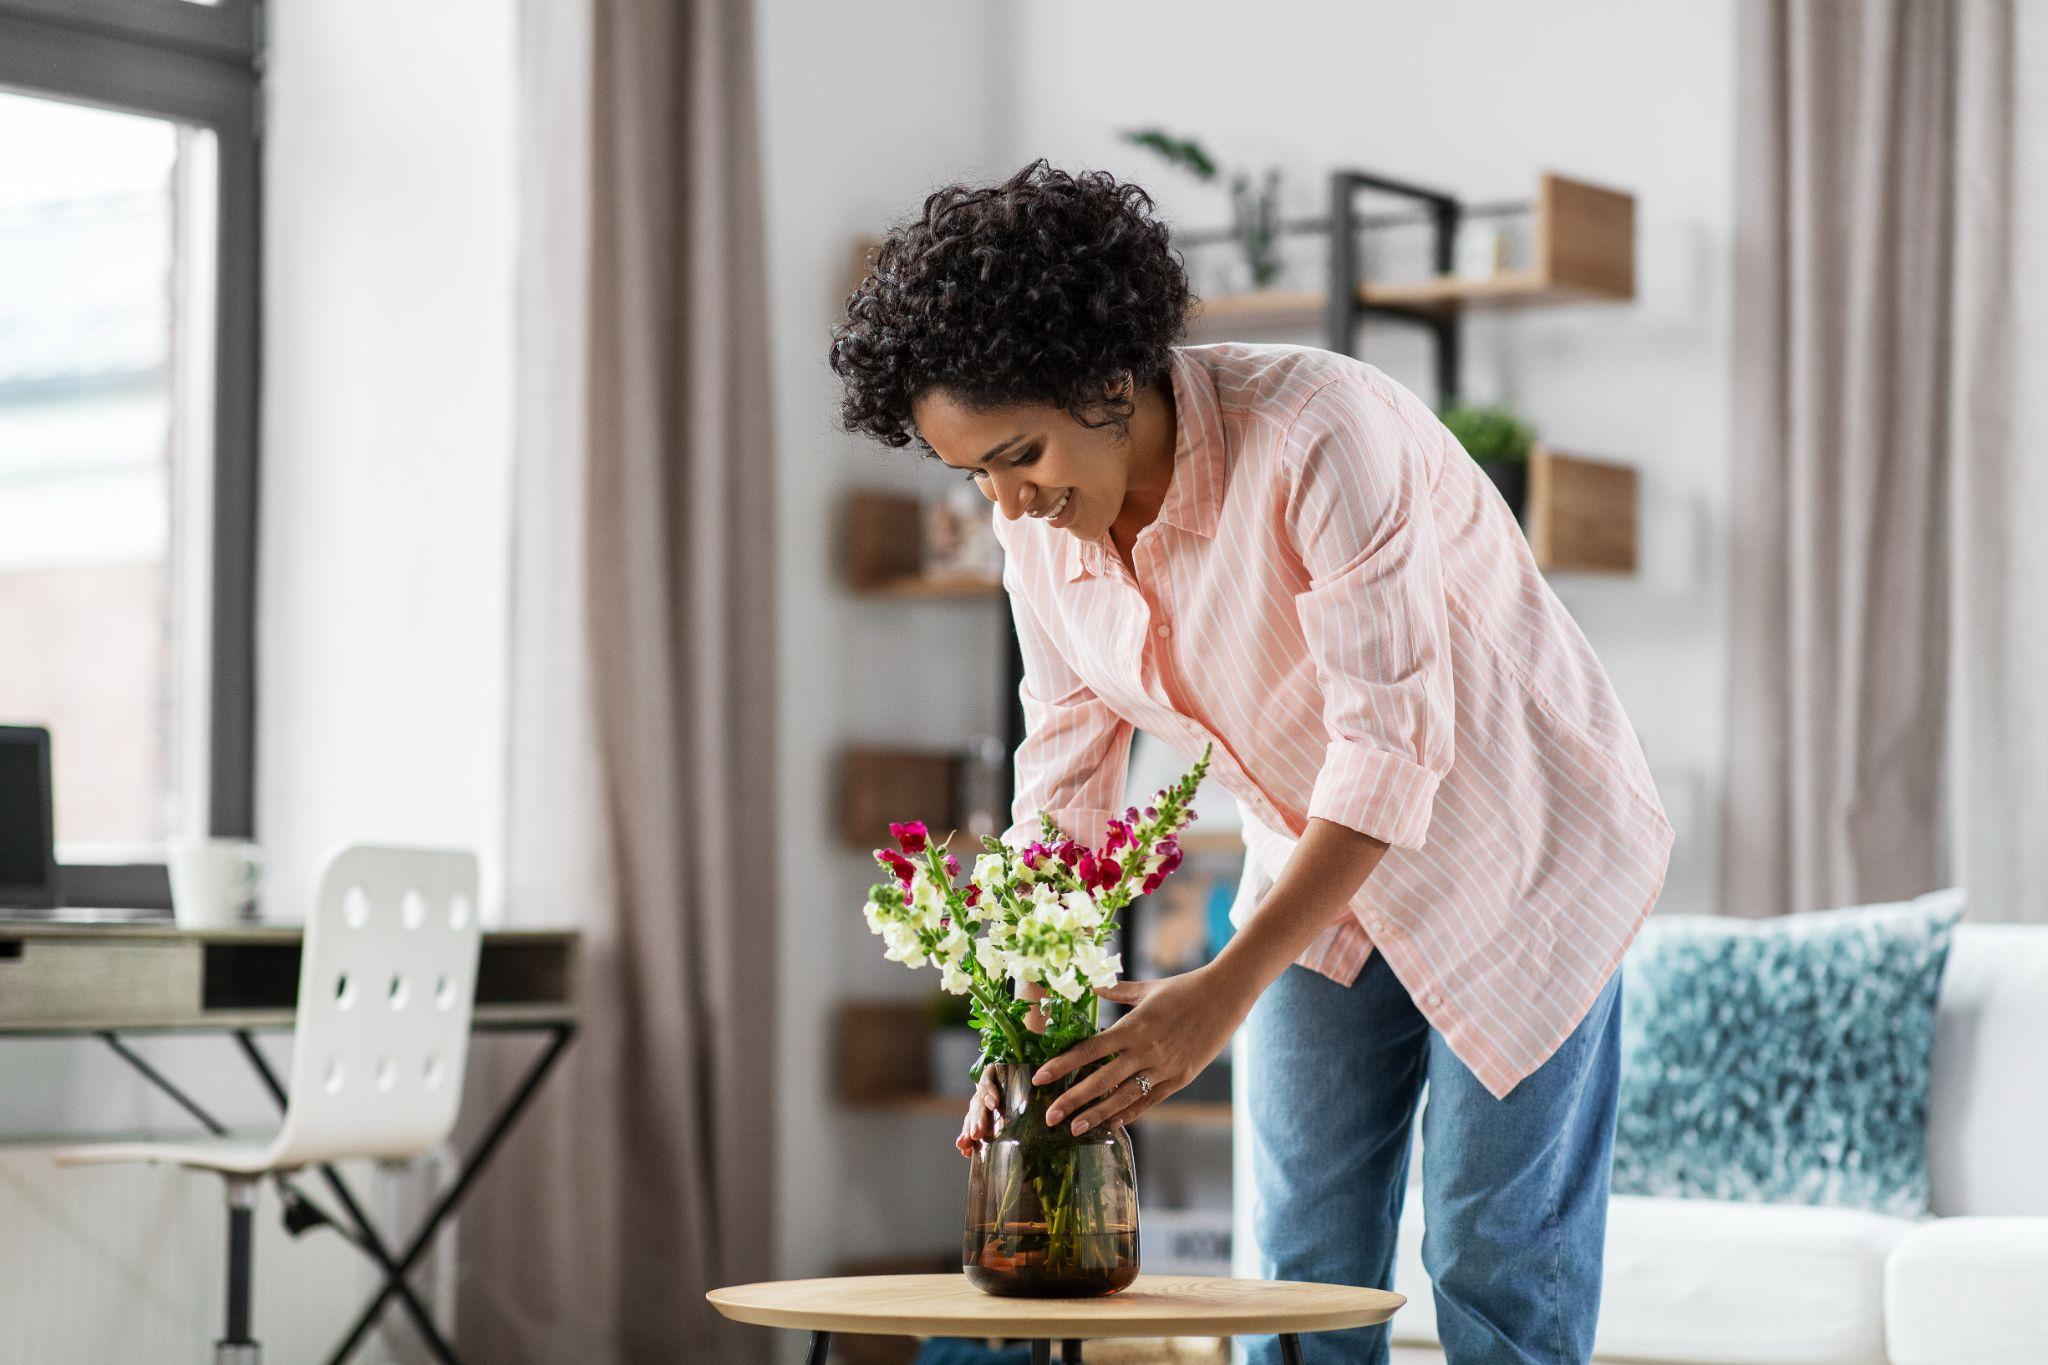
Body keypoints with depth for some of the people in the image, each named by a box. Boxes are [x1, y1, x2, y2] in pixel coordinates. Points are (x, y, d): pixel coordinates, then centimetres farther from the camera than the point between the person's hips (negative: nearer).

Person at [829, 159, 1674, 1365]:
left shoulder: (1318, 432, -32)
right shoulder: (1044, 532, -10)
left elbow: (1396, 742, -33)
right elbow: (1066, 778, -1)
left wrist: (1223, 993, -36)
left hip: (1516, 847, -6)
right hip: (1319, 871, 6)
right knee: (1304, 1267, 4)